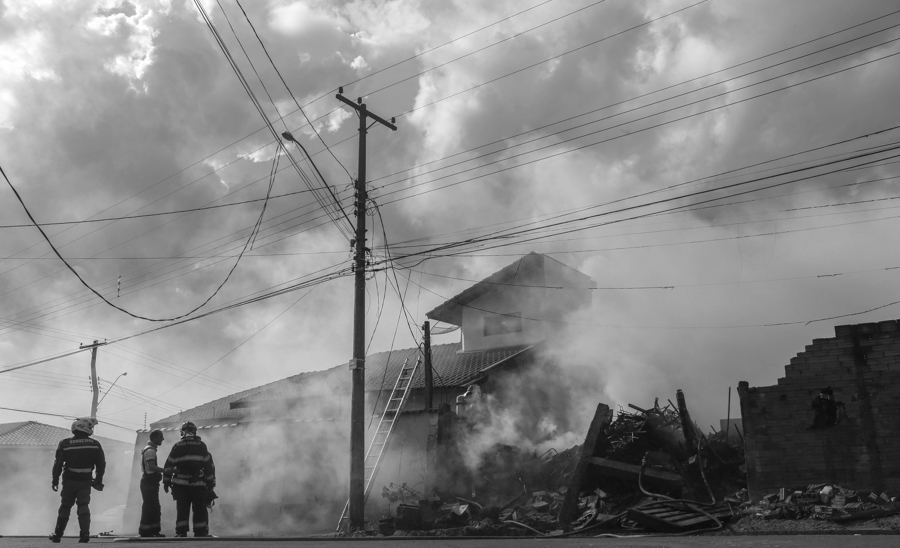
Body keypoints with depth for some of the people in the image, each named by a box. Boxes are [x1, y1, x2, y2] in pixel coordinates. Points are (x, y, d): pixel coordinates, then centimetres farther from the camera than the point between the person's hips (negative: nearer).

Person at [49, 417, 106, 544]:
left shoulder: (65, 444, -6)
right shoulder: (95, 445, -4)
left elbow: (58, 464, -5)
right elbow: (101, 464, 0)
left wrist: (55, 480, 5)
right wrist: (98, 481, 11)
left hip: (69, 481, 0)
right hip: (85, 481, 0)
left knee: (65, 506, 14)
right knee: (83, 506, 2)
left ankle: (58, 534, 21)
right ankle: (85, 534, -11)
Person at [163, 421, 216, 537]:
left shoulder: (177, 446, 5)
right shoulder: (201, 446, 2)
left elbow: (169, 465, 5)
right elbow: (209, 465, 1)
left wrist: (166, 481, 13)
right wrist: (211, 483, 6)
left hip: (180, 484, 1)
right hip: (198, 484, -1)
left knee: (182, 509, 7)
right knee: (200, 509, 5)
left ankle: (181, 532, 3)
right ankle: (201, 532, 2)